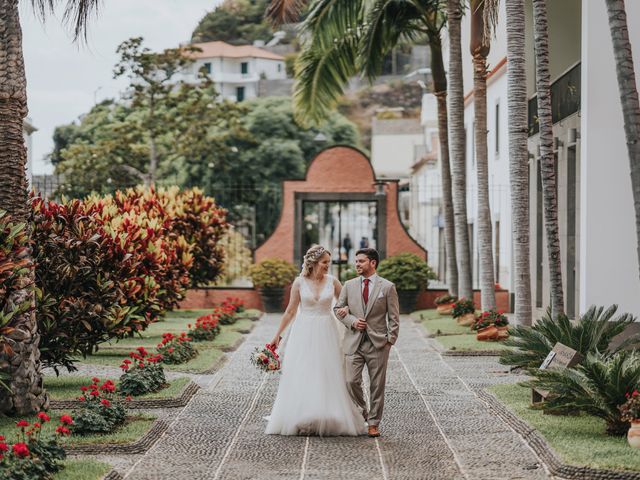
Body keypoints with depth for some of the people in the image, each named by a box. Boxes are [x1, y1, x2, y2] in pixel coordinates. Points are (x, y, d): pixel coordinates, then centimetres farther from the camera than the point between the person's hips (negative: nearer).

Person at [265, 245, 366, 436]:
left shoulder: (332, 282, 1)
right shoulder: (299, 282, -2)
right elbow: (291, 311, 5)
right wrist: (278, 334, 6)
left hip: (326, 334, 1)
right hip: (304, 333, -1)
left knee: (328, 376, 1)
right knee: (301, 376, -1)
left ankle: (329, 419, 7)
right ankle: (301, 420, 5)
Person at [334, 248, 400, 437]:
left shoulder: (387, 287, 1)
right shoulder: (349, 285, 9)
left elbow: (394, 317, 2)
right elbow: (338, 309, 14)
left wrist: (390, 341, -5)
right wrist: (352, 321, -5)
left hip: (378, 343, -2)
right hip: (354, 342, 2)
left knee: (377, 386, 2)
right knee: (352, 381, -6)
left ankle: (373, 423, 11)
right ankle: (361, 414, 17)